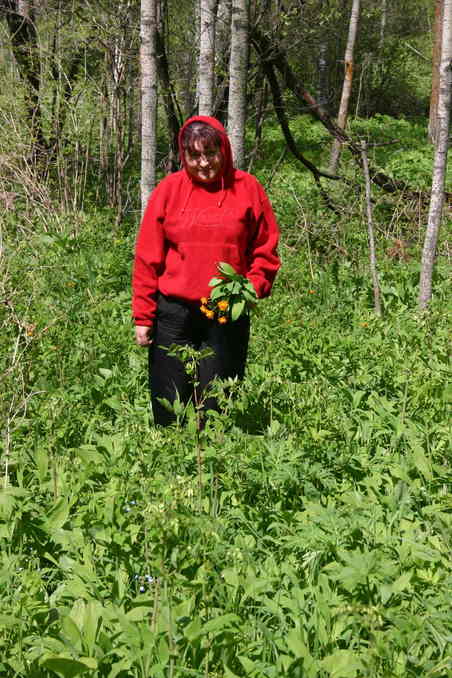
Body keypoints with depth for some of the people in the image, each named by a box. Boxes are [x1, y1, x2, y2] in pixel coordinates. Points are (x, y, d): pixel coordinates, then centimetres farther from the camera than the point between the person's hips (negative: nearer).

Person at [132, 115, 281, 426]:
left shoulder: (248, 188, 2)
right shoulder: (169, 189, 2)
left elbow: (265, 249, 8)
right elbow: (147, 257, 3)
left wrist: (252, 287, -10)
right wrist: (143, 316, -1)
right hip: (173, 312, 0)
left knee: (216, 406, 6)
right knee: (169, 408, 5)